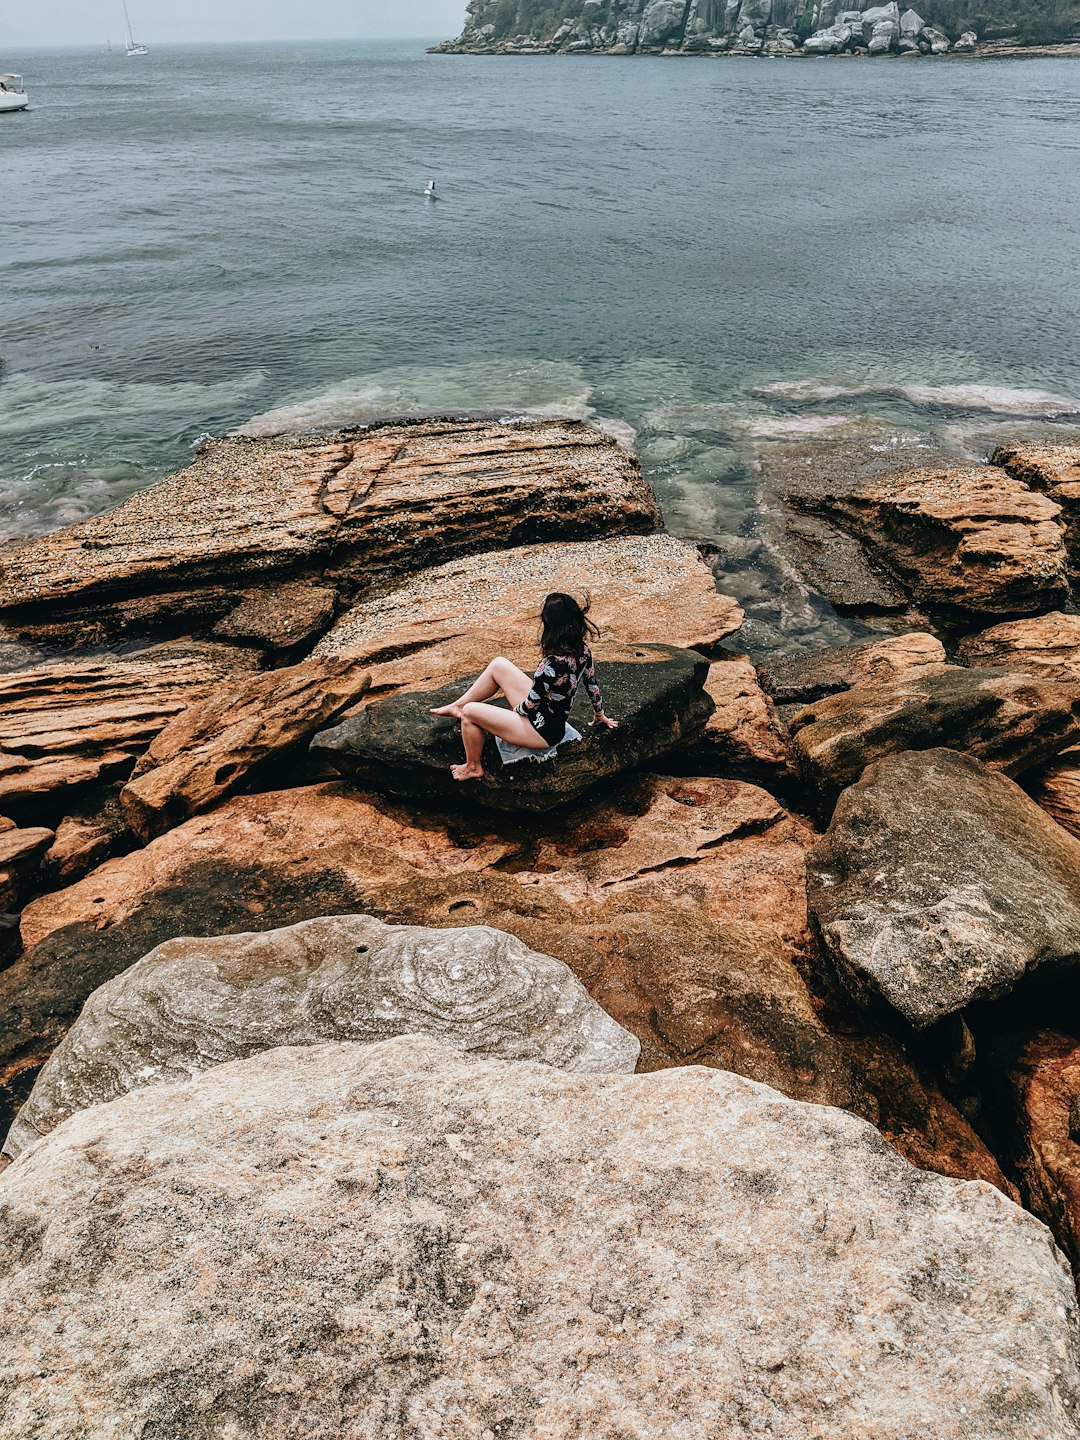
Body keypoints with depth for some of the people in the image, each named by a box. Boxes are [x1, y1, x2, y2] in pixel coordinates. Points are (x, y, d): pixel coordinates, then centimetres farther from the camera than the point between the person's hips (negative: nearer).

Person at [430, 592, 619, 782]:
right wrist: (600, 715, 24)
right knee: (498, 665, 10)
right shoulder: (582, 650, -10)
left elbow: (530, 705, -23)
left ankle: (473, 767, 19)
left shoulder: (551, 666, -36)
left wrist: (516, 710, 1)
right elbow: (593, 686, 6)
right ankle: (458, 705, 29)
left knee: (470, 712, -4)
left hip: (542, 731, -9)